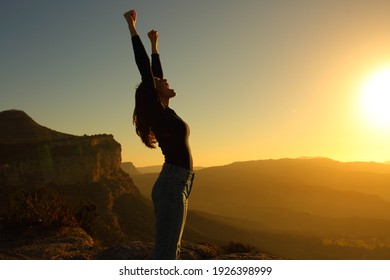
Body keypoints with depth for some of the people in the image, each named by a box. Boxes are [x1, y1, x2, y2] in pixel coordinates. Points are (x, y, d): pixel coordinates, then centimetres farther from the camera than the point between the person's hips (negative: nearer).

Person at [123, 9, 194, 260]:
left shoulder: (163, 113, 16)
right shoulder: (157, 111, -5)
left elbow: (157, 73, 26)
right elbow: (145, 70, -8)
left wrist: (155, 45, 34)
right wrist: (133, 28, -4)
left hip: (176, 184, 9)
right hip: (172, 185, -9)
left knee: (172, 249, 13)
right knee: (166, 252, -7)